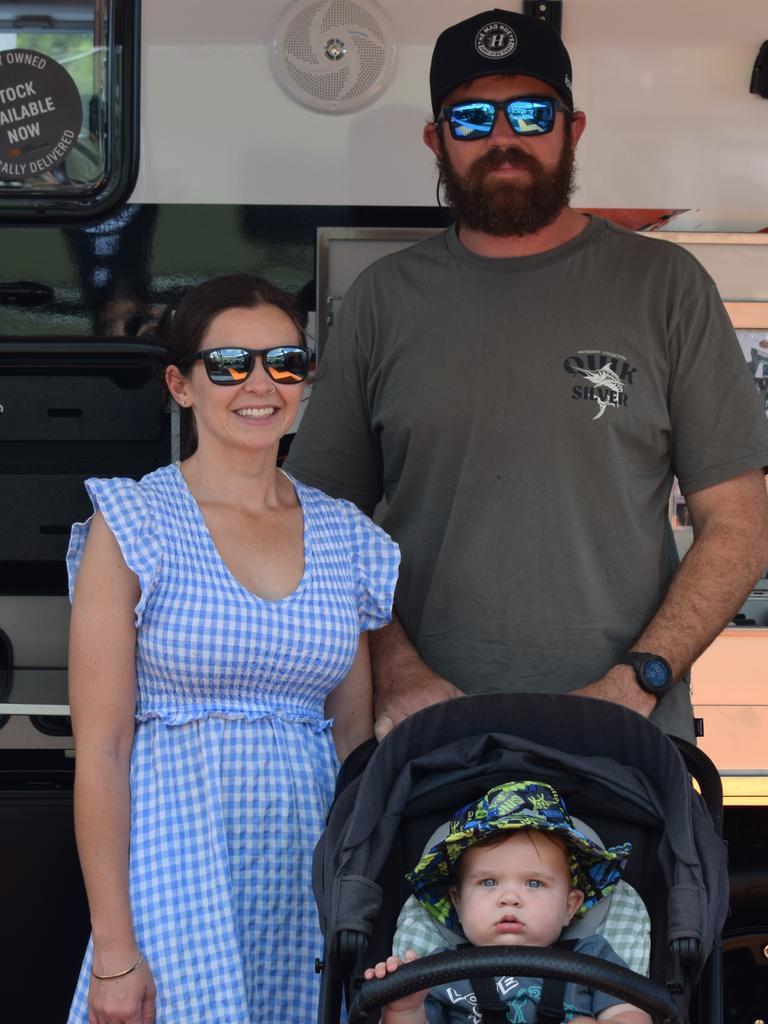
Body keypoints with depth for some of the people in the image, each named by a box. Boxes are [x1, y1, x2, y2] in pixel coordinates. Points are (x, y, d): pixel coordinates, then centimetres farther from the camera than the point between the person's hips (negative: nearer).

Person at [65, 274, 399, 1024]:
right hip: (180, 867, -4)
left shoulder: (344, 535, 9)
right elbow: (99, 749, -7)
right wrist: (113, 948, -11)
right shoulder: (131, 525, -4)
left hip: (312, 870, 4)